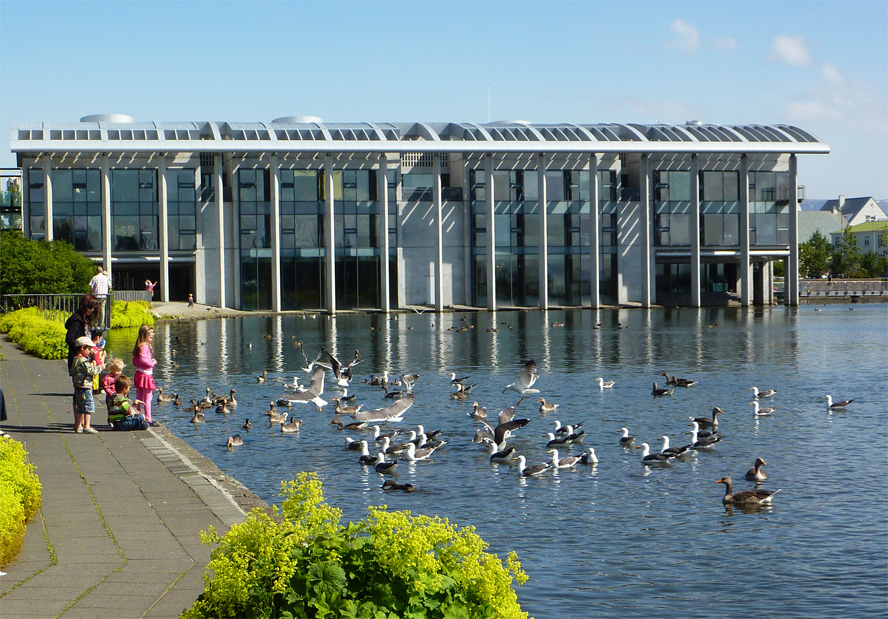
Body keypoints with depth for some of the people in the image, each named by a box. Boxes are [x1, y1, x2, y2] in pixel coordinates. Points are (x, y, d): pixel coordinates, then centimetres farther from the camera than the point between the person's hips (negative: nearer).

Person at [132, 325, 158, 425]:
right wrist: (152, 363, -15)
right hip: (146, 375, -9)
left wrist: (150, 361, 11)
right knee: (147, 398, -4)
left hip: (138, 374, 9)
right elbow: (142, 358, -30)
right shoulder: (144, 346, -16)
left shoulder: (137, 346, 12)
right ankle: (148, 418, -3)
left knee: (139, 397, 15)